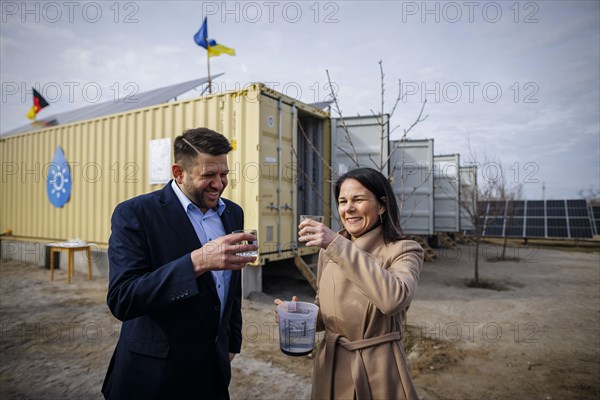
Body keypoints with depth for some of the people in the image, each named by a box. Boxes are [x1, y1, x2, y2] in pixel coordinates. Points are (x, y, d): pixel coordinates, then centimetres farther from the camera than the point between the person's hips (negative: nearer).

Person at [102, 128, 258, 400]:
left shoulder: (233, 213, 2)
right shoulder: (135, 214, -16)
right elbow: (120, 300, -24)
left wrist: (232, 342, 14)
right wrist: (197, 261, -34)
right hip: (154, 375, -4)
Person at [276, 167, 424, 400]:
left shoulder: (404, 251, -12)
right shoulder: (328, 250, 1)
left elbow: (394, 298, -33)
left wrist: (338, 245, -32)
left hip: (378, 372, -4)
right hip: (329, 369, 4)